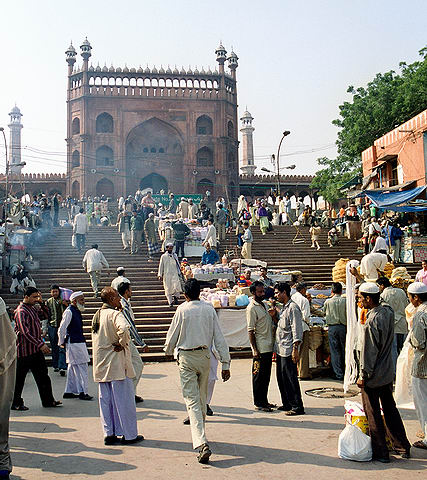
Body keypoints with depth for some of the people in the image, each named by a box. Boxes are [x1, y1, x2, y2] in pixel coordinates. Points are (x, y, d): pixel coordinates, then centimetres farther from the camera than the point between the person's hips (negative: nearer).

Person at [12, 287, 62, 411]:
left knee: (43, 375, 11)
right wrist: (41, 345, -28)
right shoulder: (21, 311, -17)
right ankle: (15, 403, 16)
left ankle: (48, 400, 18)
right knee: (19, 378, 4)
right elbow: (25, 332, -26)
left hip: (37, 349, 9)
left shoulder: (32, 308, 12)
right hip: (25, 350, -9)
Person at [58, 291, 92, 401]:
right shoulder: (69, 312, -14)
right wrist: (61, 343, -5)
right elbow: (61, 329, -14)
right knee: (81, 367, -7)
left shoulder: (77, 311, 15)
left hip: (79, 342, 9)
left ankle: (69, 392, 20)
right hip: (74, 343, -9)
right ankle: (82, 392, -2)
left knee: (73, 368, 13)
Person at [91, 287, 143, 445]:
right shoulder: (115, 314, -16)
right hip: (117, 364, -8)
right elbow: (123, 328, -36)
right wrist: (122, 344, -21)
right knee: (124, 399, 1)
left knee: (106, 400, 12)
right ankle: (129, 435, 9)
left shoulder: (96, 316, 11)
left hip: (101, 365, 8)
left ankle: (109, 434, 17)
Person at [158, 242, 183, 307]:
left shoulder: (175, 255, 12)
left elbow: (178, 265, 20)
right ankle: (170, 302, 8)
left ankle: (175, 297, 10)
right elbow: (161, 266, 6)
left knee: (177, 286, -15)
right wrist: (160, 275, 2)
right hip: (167, 275, -1)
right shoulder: (163, 256, 4)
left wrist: (179, 272, 20)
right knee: (168, 289, -1)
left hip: (175, 274, 1)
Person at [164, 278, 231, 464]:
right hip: (205, 356, 4)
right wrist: (225, 363, 3)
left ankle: (202, 443, -18)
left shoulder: (182, 309, -7)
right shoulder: (209, 309, 1)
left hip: (186, 358, -4)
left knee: (192, 400, -6)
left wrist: (168, 350, 24)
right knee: (202, 398, 20)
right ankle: (199, 433, 36)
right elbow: (219, 337, 0)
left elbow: (172, 334, 2)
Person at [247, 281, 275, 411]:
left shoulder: (264, 304, 14)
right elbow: (250, 331, -16)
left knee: (266, 375, 14)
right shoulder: (252, 308, -13)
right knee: (259, 376, -1)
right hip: (260, 349, -9)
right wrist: (255, 349, -19)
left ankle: (264, 400, 24)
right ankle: (258, 403, 7)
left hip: (269, 347, 9)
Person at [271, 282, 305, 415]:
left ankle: (297, 407, 2)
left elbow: (297, 330, -19)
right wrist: (274, 316, 8)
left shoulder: (293, 308, -14)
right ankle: (287, 404, 25)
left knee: (290, 379, -5)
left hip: (288, 350, -10)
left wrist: (295, 349, -22)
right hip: (280, 349, 10)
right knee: (281, 378, 15)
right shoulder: (283, 307, 16)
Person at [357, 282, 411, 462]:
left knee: (373, 415, 6)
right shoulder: (388, 311, -2)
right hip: (388, 373, 8)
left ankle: (380, 453, 15)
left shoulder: (372, 321, -24)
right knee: (390, 409, 19)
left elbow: (369, 352, -21)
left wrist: (363, 376, -10)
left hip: (373, 377, -8)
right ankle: (403, 447, 27)